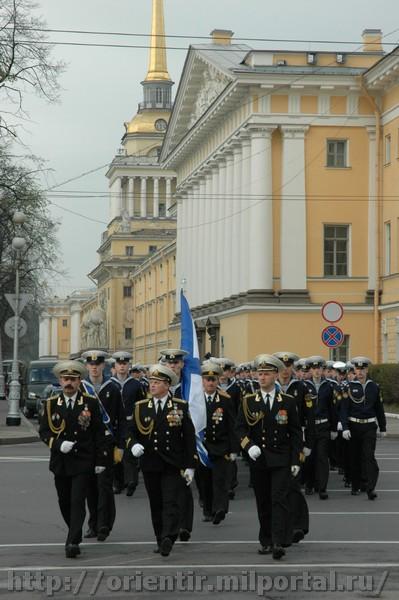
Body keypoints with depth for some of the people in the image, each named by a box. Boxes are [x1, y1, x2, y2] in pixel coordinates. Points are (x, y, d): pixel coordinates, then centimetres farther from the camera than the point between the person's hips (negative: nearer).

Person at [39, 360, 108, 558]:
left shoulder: (91, 403, -1)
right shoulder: (52, 404, 4)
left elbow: (99, 433, 1)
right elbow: (43, 431, 5)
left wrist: (101, 459, -3)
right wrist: (58, 444, -13)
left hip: (83, 462, -3)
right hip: (60, 462, 3)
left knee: (78, 501, -12)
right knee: (65, 502, 12)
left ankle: (73, 542, -15)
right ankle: (75, 534, 33)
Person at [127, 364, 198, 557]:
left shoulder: (181, 406, 2)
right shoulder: (141, 407, 7)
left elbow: (189, 436, 2)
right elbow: (131, 431, 10)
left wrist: (190, 465, -2)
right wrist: (133, 444, -14)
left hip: (172, 464, -3)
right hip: (150, 464, 3)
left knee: (171, 503, -13)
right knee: (156, 504, 8)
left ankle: (168, 538, -23)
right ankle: (160, 539, 18)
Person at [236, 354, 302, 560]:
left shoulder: (288, 402, 2)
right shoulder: (248, 401, 4)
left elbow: (295, 432, 5)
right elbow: (240, 428, 2)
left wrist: (295, 460, -1)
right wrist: (248, 445, -17)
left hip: (281, 460, -2)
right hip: (258, 459, 2)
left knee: (279, 500, -11)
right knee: (263, 503, 9)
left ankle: (278, 543, -16)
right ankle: (265, 541, 20)